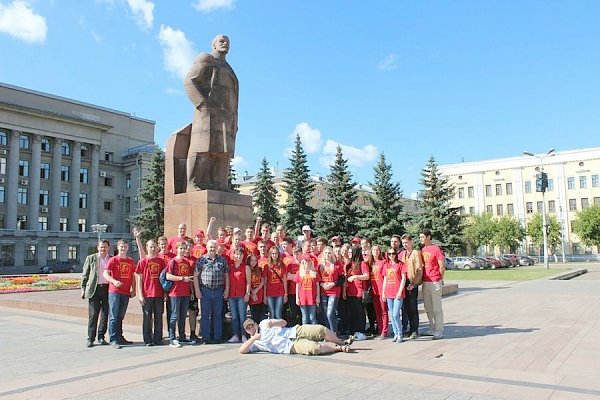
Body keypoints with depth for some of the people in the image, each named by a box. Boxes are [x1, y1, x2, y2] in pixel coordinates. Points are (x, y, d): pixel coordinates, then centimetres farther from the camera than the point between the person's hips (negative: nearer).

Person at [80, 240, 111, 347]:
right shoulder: (91, 258, 7)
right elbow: (85, 275, 7)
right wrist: (83, 289, 1)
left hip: (107, 289, 2)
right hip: (94, 289, -2)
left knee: (105, 315, 6)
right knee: (93, 315, -2)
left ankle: (101, 337, 17)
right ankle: (90, 339, 5)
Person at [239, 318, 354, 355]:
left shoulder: (264, 323, 18)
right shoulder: (254, 342, 10)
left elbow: (284, 322, 14)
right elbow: (242, 351, -7)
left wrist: (273, 323, -7)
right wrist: (253, 338, -11)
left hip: (295, 331, 4)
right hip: (292, 346, -4)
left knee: (321, 329, -16)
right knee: (314, 348, -32)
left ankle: (342, 342, 6)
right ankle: (338, 347, -11)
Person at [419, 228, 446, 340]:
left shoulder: (436, 249, -9)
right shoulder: (422, 250, 12)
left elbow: (442, 267, -8)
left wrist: (440, 279, 0)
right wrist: (420, 279, 11)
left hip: (435, 282, -7)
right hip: (425, 282, 7)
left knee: (437, 308, -1)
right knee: (428, 308, 13)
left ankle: (439, 331, 6)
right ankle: (432, 329, 24)